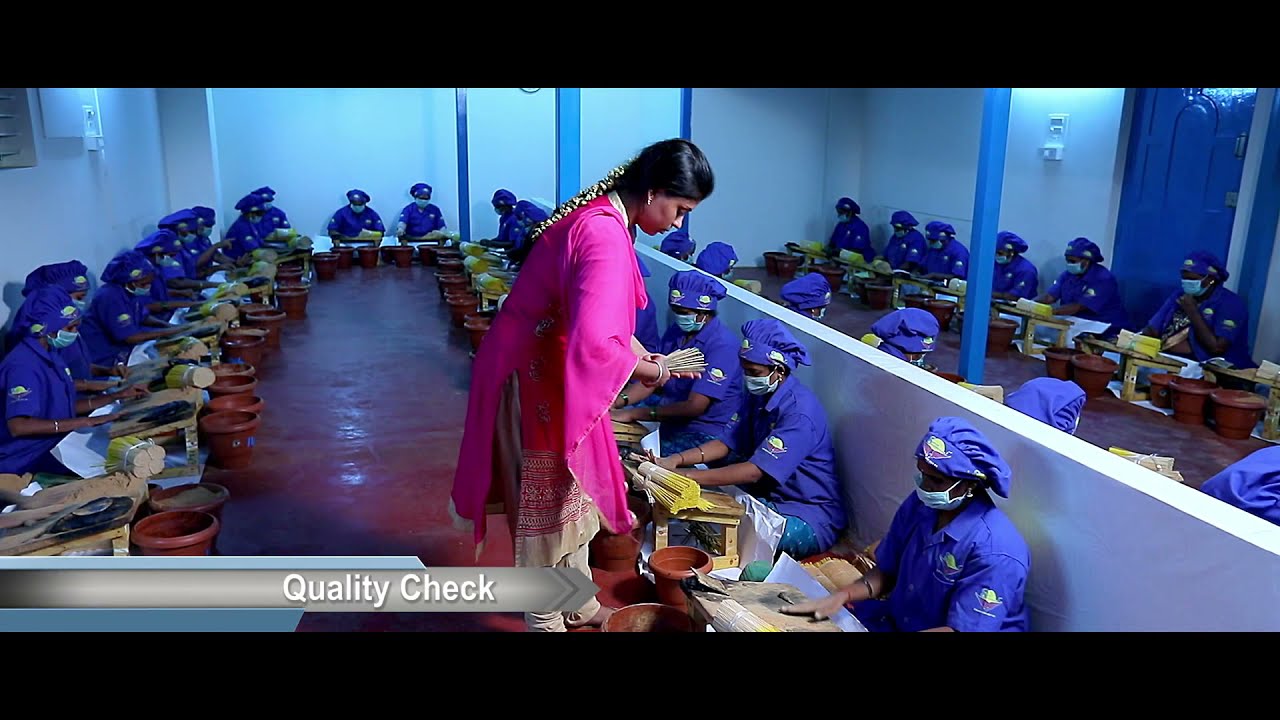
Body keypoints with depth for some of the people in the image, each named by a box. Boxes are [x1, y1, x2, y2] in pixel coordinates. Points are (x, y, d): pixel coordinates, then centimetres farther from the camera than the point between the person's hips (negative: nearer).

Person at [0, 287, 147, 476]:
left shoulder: (51, 355, 10)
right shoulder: (23, 365, -21)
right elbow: (18, 426, -30)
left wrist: (117, 396, 10)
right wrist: (85, 422, -32)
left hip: (55, 446, 9)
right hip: (27, 462, -9)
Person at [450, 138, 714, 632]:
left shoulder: (601, 217, 6)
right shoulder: (606, 236, -27)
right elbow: (596, 344, -35)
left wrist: (644, 353, 10)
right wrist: (647, 370, -18)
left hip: (552, 371, 10)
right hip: (540, 377, -10)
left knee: (571, 494, 21)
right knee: (546, 502, 6)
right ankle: (545, 620, 25)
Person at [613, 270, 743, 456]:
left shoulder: (722, 344, -20)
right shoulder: (676, 331, 5)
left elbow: (695, 406, -24)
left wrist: (633, 414, -25)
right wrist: (618, 401, -16)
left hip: (702, 431, -8)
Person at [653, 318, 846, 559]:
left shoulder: (799, 411, -25)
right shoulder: (758, 394, 2)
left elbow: (754, 472, -31)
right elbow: (726, 443, 2)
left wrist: (685, 476, -33)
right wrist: (675, 461, -15)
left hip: (812, 518, -8)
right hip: (772, 498, 8)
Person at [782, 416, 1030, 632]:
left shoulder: (994, 551, -26)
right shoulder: (919, 505, -6)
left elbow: (961, 631, -26)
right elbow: (887, 571, 5)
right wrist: (842, 596, -15)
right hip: (898, 619, 7)